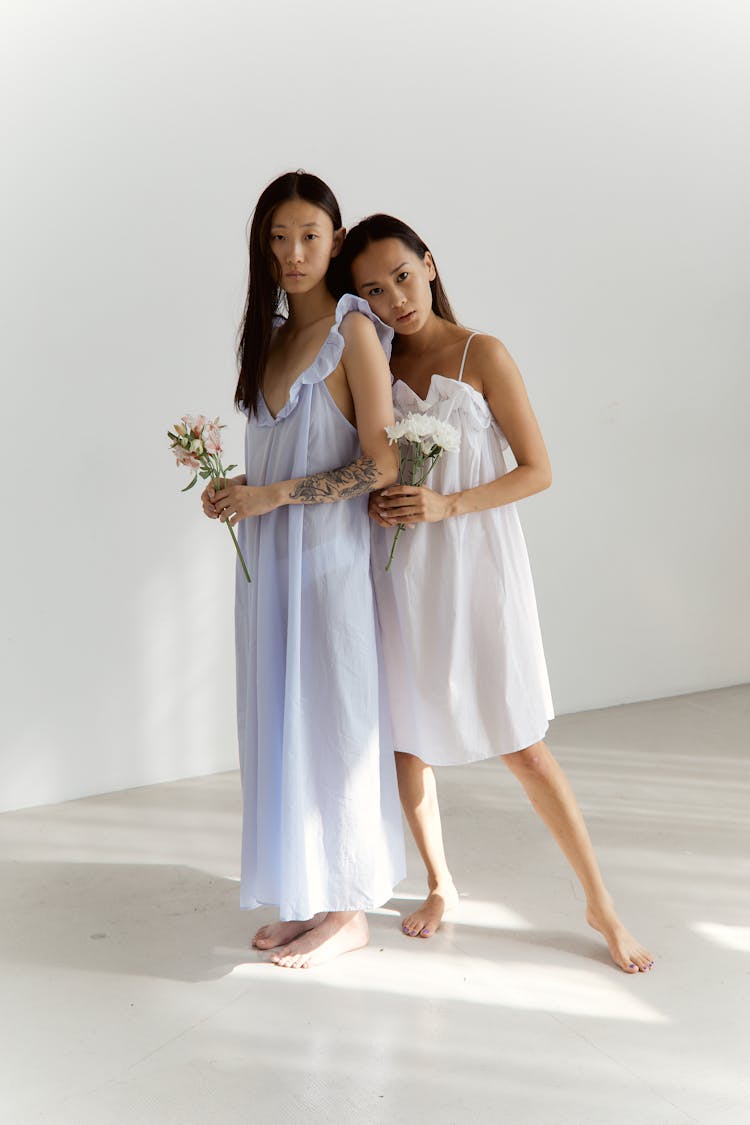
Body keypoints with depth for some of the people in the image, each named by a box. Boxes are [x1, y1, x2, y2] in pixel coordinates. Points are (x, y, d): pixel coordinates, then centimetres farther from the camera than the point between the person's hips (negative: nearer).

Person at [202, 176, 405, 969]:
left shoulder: (353, 331, -9)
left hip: (329, 559, -7)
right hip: (269, 560, 7)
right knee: (284, 724, 11)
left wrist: (273, 495, -17)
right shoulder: (271, 337, 13)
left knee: (333, 722, 1)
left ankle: (349, 910, 16)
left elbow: (381, 463, -15)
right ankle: (309, 897, 24)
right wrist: (237, 491, 4)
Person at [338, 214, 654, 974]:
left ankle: (600, 902, 13)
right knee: (408, 737, 9)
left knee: (521, 744, -2)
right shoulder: (376, 366, 7)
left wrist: (448, 505, -20)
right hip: (400, 570, 4)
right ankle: (439, 884, 31)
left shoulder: (482, 355, -5)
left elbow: (537, 471, -7)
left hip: (475, 565, -4)